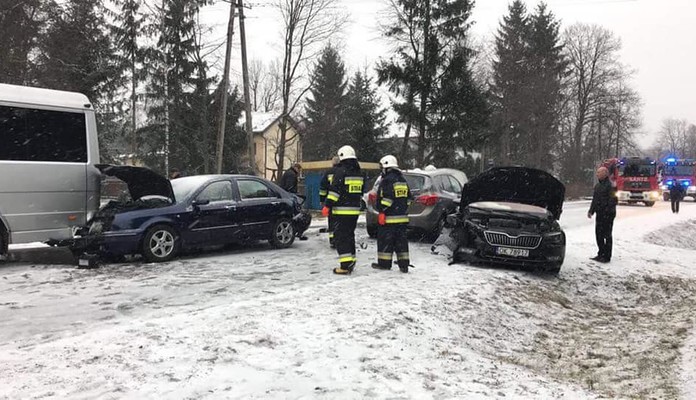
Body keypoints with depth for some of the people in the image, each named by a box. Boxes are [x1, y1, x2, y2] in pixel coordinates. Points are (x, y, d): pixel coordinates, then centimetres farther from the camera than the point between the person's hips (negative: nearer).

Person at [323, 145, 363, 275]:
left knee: (340, 236, -4)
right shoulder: (359, 172, 13)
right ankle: (351, 262, 22)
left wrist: (327, 206, -16)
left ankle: (346, 265, -10)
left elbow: (334, 190, -18)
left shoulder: (341, 171, -12)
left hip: (342, 211, -8)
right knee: (349, 235, 17)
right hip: (355, 210, 8)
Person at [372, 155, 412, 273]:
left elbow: (386, 198, -20)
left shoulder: (387, 181, -12)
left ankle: (384, 263, 7)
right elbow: (408, 198, 20)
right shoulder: (403, 180, 16)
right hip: (403, 217, 8)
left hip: (389, 218, -8)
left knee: (385, 240, 2)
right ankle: (404, 264, 9)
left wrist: (382, 212, -17)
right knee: (401, 240, 9)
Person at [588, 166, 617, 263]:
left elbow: (613, 200, -18)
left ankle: (607, 256, 6)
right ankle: (601, 254, 25)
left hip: (608, 215, -8)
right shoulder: (597, 186, 14)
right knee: (598, 234, 13)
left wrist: (607, 210, -22)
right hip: (600, 214, 8)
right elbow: (594, 200, 20)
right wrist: (591, 211, 13)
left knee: (607, 235, -1)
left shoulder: (610, 186, -14)